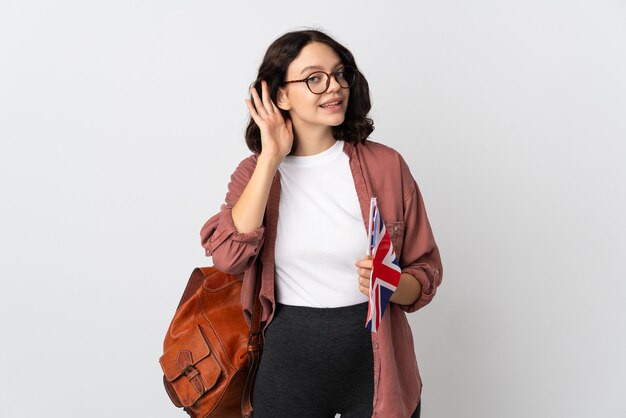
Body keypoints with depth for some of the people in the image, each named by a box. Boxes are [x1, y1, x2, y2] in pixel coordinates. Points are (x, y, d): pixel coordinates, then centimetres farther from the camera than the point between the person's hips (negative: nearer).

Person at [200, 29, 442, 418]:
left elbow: (425, 270, 0)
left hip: (375, 358, 0)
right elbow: (228, 256, -18)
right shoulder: (255, 172, 0)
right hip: (289, 356, 1)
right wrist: (271, 159, -16)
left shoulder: (385, 164, -6)